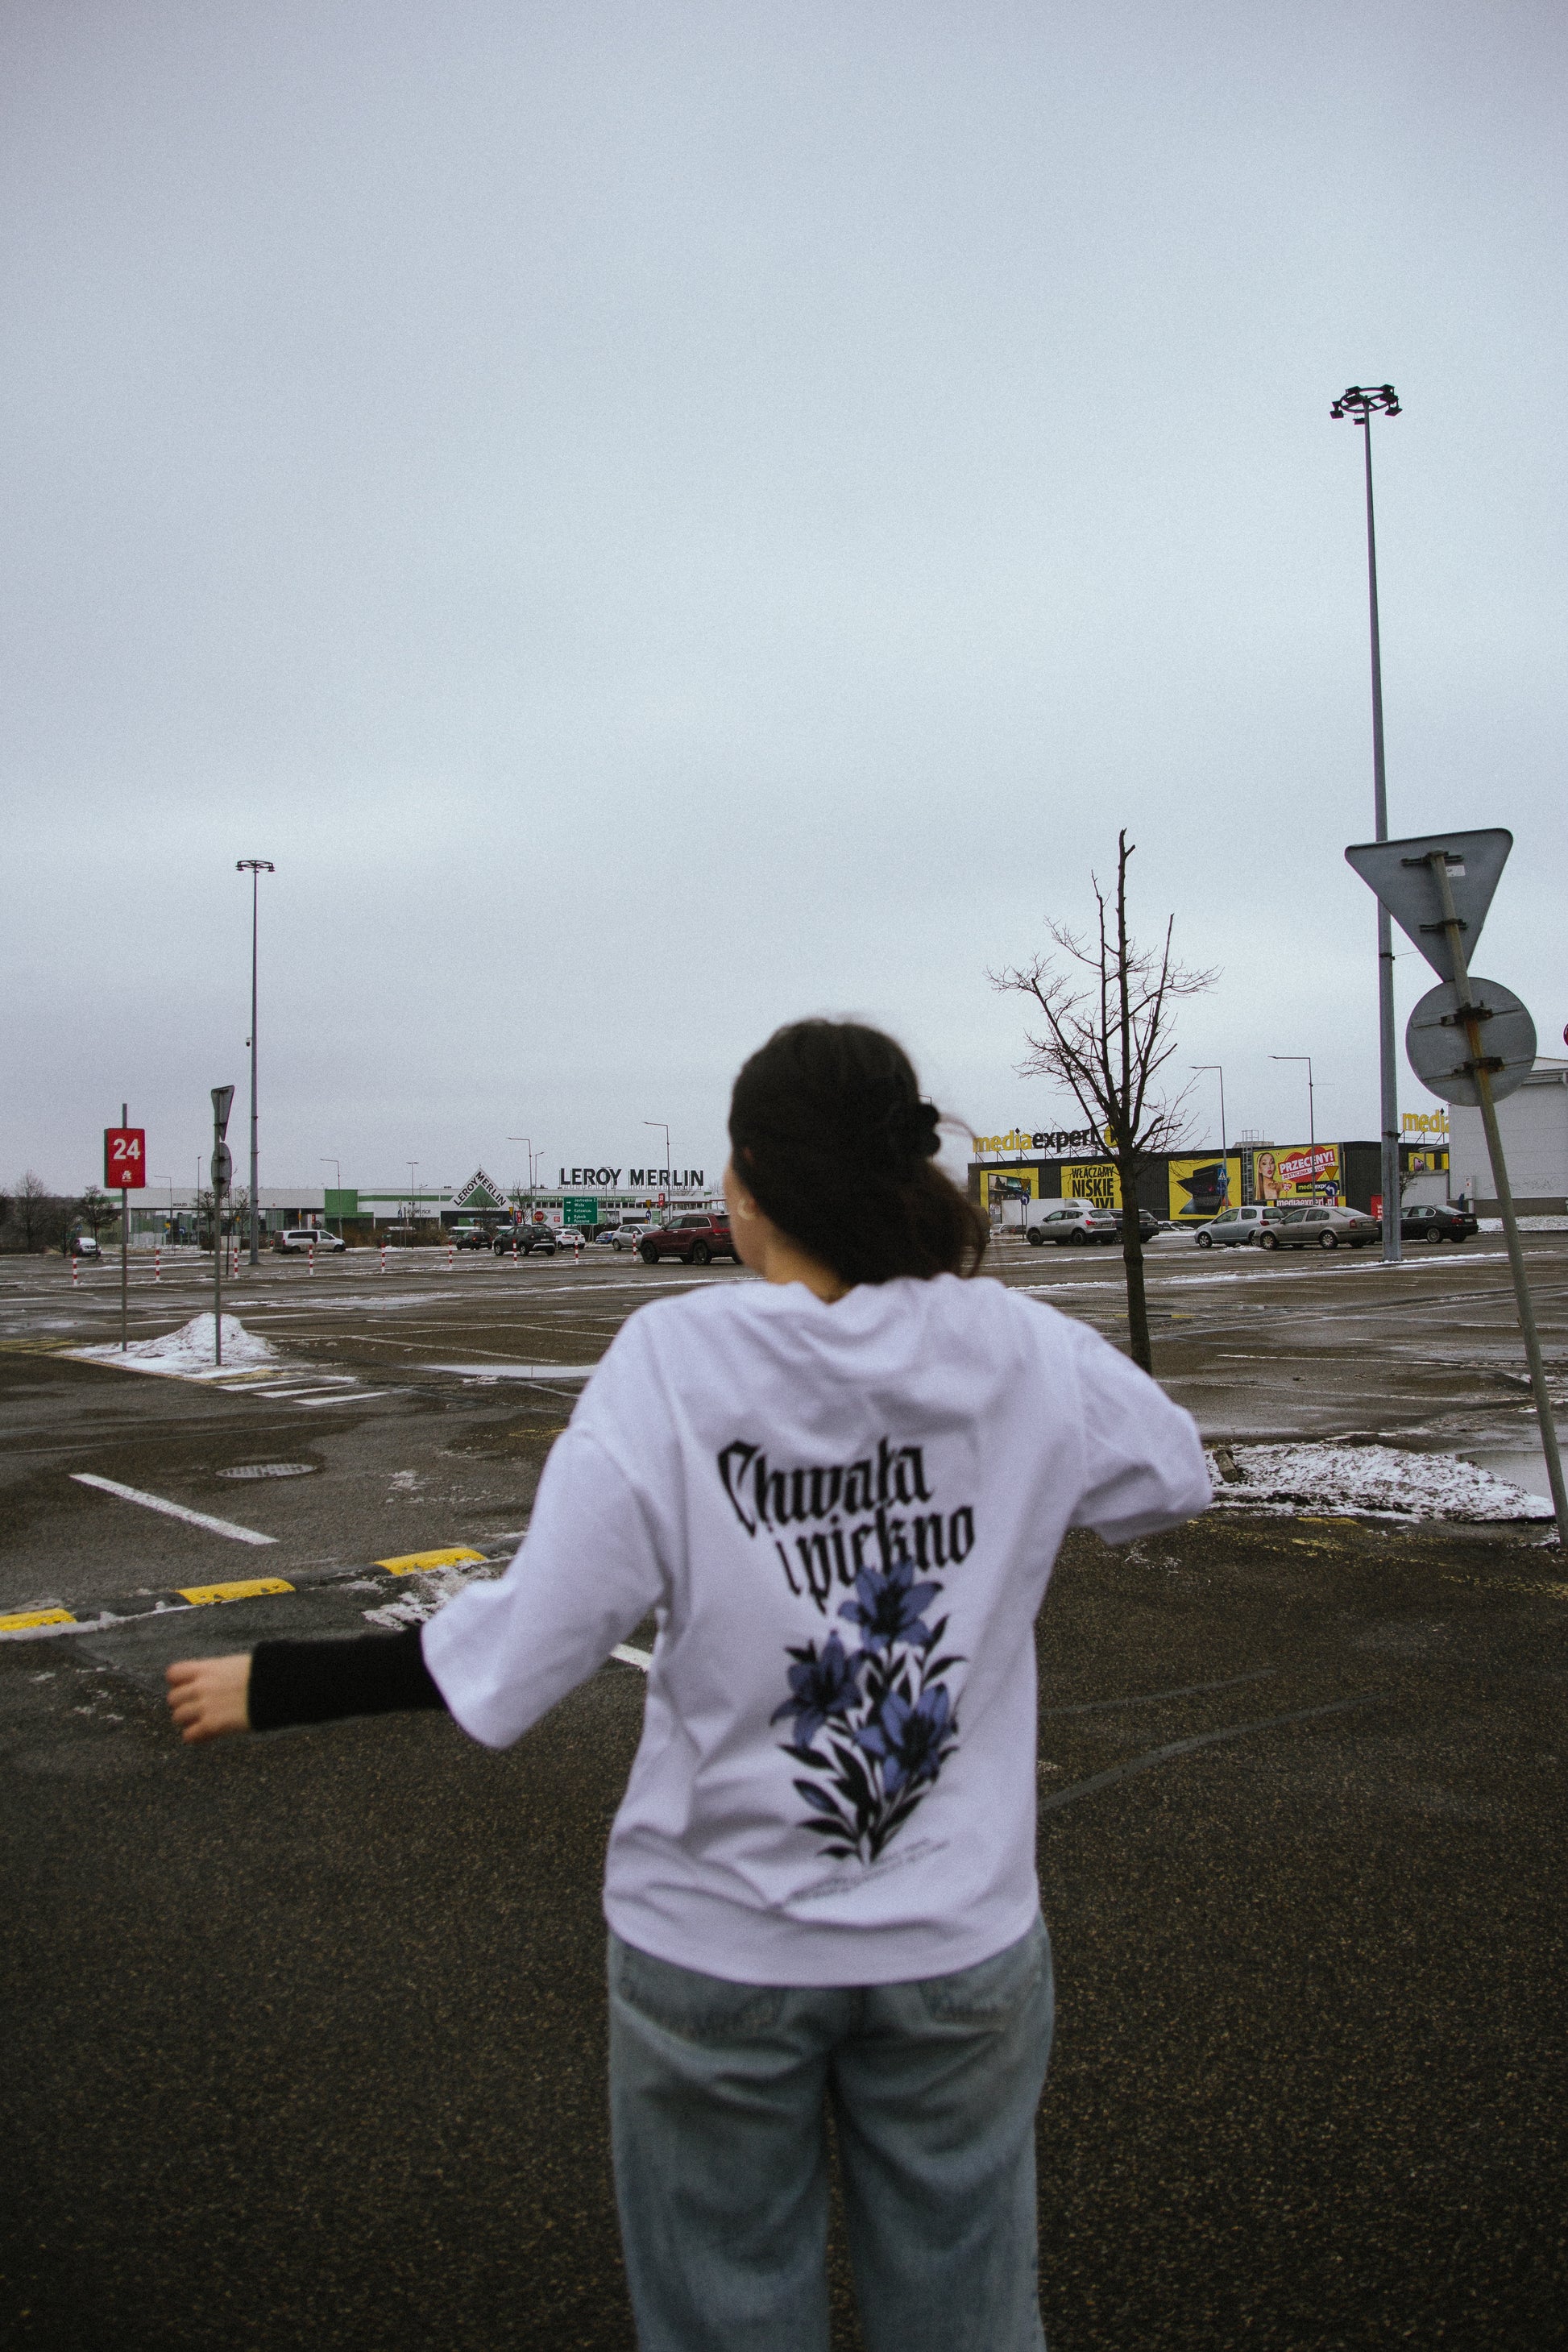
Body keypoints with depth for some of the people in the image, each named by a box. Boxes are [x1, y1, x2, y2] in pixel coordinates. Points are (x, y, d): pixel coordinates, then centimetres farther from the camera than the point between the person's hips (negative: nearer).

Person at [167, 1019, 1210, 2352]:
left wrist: (269, 1687, -6)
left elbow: (513, 1662, -19)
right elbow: (1176, 1479, 8)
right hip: (962, 1943, 3)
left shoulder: (672, 1365, -20)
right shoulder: (1018, 1352, -10)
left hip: (719, 1946, -2)